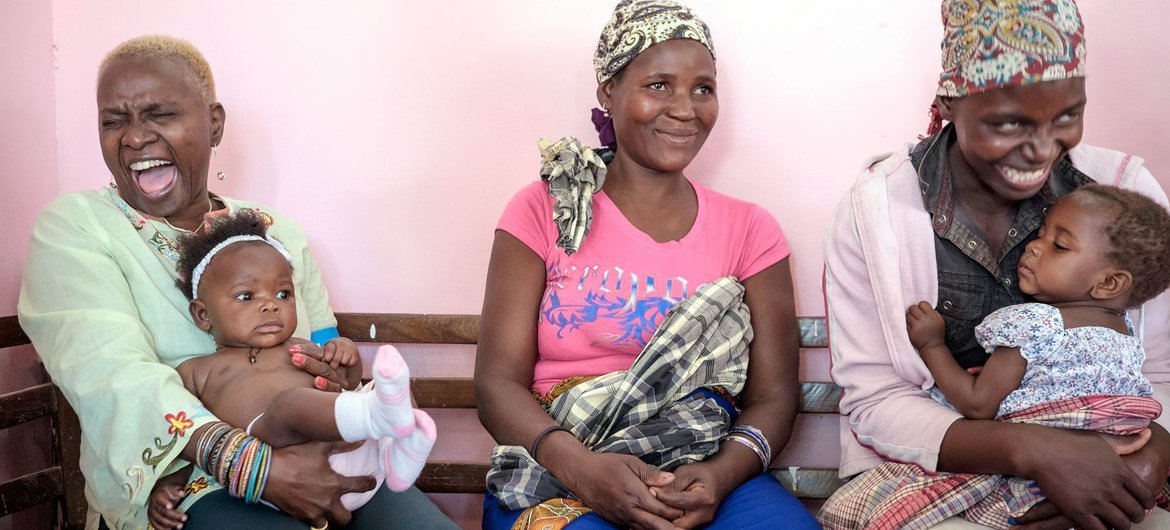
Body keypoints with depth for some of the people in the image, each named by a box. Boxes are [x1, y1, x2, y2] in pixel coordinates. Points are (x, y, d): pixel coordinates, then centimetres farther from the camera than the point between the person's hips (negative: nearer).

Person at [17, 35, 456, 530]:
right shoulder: (73, 226, 2)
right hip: (182, 479, -4)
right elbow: (109, 375, -15)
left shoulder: (279, 233, 16)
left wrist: (345, 374, -12)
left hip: (314, 456, 4)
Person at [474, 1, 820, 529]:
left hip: (706, 477, 2)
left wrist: (722, 474, -19)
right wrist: (580, 467, -23)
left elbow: (773, 397, 3)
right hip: (553, 471, -2)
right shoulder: (543, 212, 4)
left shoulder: (749, 229, 9)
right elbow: (498, 382, -3)